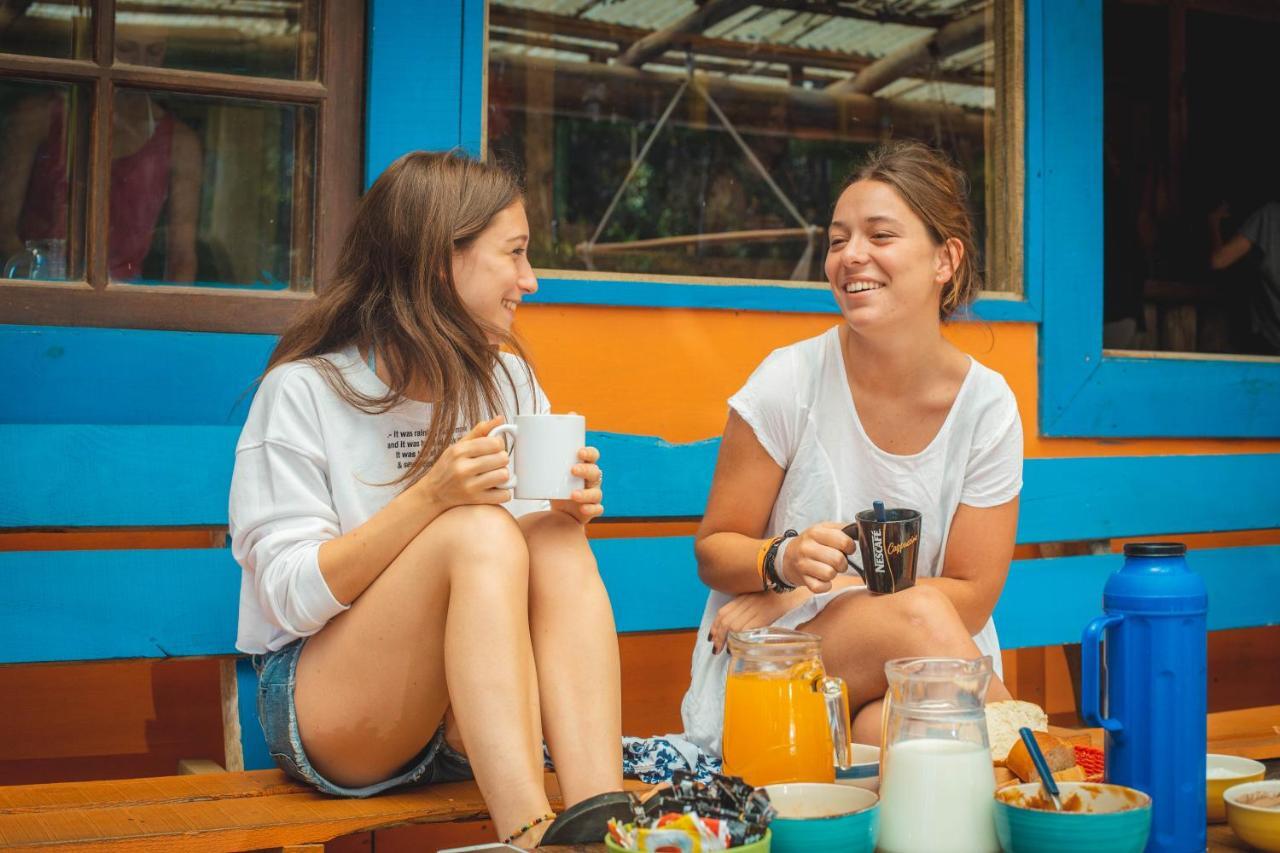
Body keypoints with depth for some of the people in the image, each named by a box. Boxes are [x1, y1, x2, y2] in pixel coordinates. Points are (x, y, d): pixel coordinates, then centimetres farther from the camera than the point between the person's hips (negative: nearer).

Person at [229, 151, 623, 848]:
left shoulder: (509, 381, 10)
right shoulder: (304, 391, -6)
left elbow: (533, 568, 10)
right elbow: (291, 595, -14)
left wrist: (568, 511, -13)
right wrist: (431, 496, -26)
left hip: (467, 729, 5)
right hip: (323, 709, -4)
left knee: (557, 540, -23)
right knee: (477, 531, -29)